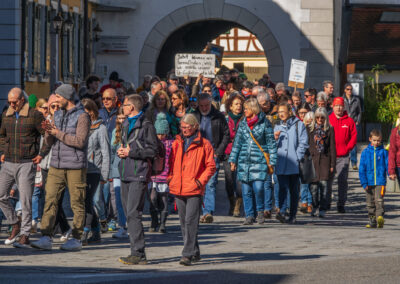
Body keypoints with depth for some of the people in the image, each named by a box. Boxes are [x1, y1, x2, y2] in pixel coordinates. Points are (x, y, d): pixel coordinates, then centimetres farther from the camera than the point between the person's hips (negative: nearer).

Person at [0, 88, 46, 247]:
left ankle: (25, 236, 0)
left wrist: (42, 154, -8)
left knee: (25, 201, -5)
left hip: (27, 164, -5)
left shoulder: (34, 115, -8)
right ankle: (15, 225, 17)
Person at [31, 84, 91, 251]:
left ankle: (76, 239, 7)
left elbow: (80, 141, -17)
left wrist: (58, 133, -15)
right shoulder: (57, 115, 15)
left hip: (75, 167, -6)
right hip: (56, 166, 6)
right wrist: (49, 132, -7)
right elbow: (49, 142, 15)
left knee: (77, 203, 0)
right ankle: (46, 238, -7)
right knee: (50, 200, -4)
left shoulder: (82, 116, -6)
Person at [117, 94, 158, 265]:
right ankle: (137, 253, 12)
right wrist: (121, 152, 8)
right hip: (126, 174, 9)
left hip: (139, 174, -9)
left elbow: (153, 150, -11)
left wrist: (131, 152, -14)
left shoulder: (146, 126, -7)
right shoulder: (126, 125, 20)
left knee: (133, 213, -15)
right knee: (128, 213, 8)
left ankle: (138, 254, -15)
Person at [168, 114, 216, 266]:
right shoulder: (177, 143, 14)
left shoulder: (204, 144, 0)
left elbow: (211, 166, 1)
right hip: (178, 189, 6)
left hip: (194, 190, -5)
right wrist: (170, 178, 6)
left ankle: (188, 254, -16)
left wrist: (201, 180, -11)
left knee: (191, 222, -13)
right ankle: (195, 253, 22)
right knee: (184, 223, 10)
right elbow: (171, 163, 22)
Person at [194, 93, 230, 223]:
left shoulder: (218, 117, 5)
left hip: (213, 155, -2)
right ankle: (205, 212, 10)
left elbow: (226, 135, 7)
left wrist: (218, 152, -2)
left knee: (211, 184, -11)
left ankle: (208, 212, -17)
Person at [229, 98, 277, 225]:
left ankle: (260, 211, 9)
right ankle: (250, 215, 11)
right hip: (244, 161, 4)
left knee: (258, 188, -15)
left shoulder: (264, 123, 0)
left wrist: (271, 162, -1)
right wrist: (233, 160, 11)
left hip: (259, 161, -4)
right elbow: (237, 142, 16)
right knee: (246, 190, 2)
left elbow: (271, 143, 3)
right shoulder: (243, 123, 11)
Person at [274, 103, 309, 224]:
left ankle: (292, 215, 9)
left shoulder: (298, 125, 5)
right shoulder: (277, 127, 18)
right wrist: (275, 139, -3)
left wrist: (296, 158, -8)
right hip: (281, 164, 2)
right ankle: (281, 211, -24)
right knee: (283, 188, -12)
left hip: (294, 165, -2)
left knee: (294, 190, 4)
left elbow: (303, 143, -1)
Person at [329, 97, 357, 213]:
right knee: (327, 180, 2)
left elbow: (354, 137, 7)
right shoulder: (327, 120, 6)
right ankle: (326, 202, 11)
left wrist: (347, 148, -4)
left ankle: (341, 204, 1)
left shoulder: (349, 121, 6)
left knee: (342, 181, -2)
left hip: (343, 156, 0)